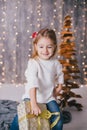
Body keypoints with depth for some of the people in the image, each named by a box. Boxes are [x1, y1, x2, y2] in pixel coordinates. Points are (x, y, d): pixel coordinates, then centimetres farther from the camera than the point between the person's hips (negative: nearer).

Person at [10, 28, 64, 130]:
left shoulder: (55, 62, -4)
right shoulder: (33, 63, -21)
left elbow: (60, 75, 17)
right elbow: (32, 83, -32)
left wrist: (59, 87, 5)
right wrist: (34, 104, -40)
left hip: (49, 97, 4)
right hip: (32, 97, -4)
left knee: (58, 120, -7)